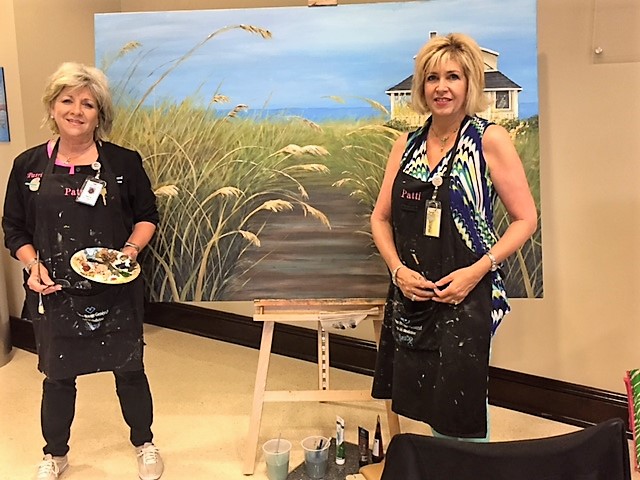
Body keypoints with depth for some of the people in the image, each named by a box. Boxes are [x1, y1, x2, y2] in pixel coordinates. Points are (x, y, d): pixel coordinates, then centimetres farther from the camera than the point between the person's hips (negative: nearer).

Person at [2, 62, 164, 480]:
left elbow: (148, 215, 4)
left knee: (129, 370, 13)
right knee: (58, 377, 16)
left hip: (115, 292, -1)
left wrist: (131, 249, -13)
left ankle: (144, 445, 38)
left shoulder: (124, 162, -4)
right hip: (54, 292, 1)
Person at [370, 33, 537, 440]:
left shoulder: (489, 140, -5)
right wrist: (398, 269, -5)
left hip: (465, 296, -4)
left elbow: (526, 218, -5)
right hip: (411, 296, 5)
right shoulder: (407, 145, 8)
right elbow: (381, 217, 12)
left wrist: (477, 270, -16)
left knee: (462, 418, 2)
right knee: (424, 405, 15)